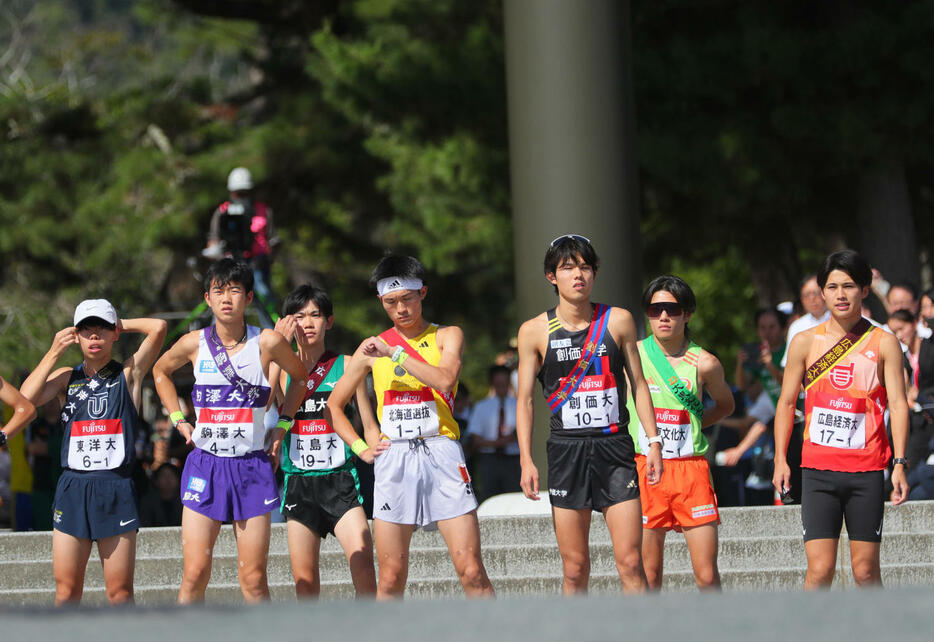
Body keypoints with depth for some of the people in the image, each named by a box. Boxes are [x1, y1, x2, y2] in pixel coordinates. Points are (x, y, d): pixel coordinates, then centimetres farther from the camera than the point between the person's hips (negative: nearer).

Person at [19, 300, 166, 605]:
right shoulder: (66, 378, 13)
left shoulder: (128, 374, 7)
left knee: (120, 591, -2)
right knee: (66, 589, 0)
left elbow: (158, 327, -5)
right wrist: (54, 352, 0)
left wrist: (121, 325, 8)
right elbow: (26, 398, -5)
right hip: (72, 487, 2)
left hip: (117, 488, -2)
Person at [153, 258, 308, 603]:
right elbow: (161, 371, 22)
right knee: (194, 574, -5)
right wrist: (179, 420, 12)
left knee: (253, 579, 0)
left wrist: (282, 426, 8)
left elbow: (299, 377, 16)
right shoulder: (194, 344, 0)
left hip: (252, 468, -1)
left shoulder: (267, 342, -4)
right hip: (205, 467, 1)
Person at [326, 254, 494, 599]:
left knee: (471, 571, -9)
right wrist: (360, 448, 10)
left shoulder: (447, 336, 8)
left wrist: (395, 353, -10)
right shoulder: (373, 348, 15)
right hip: (393, 458, 2)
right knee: (391, 579, -1)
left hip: (441, 454, -2)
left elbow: (445, 379, -14)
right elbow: (333, 405, 23)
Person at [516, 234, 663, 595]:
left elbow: (638, 384, 12)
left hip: (615, 447, 0)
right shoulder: (535, 331, 3)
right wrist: (526, 460, -1)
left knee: (630, 562, -8)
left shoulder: (618, 321, 5)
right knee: (574, 568, 1)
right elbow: (524, 400, 7)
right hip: (566, 450, 0)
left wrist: (653, 441, 4)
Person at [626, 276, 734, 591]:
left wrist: (692, 423, 8)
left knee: (707, 574, -3)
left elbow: (725, 404, 21)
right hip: (644, 468, 0)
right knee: (648, 573, 1)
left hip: (692, 469, 0)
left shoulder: (704, 363, 1)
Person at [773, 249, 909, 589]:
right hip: (818, 469, 0)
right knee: (820, 569, -9)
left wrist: (899, 463, -9)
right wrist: (780, 460, 4)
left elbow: (898, 404, 0)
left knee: (865, 570, 2)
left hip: (867, 471, 0)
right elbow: (786, 403, 11)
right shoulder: (805, 342, 6)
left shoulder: (884, 343, 3)